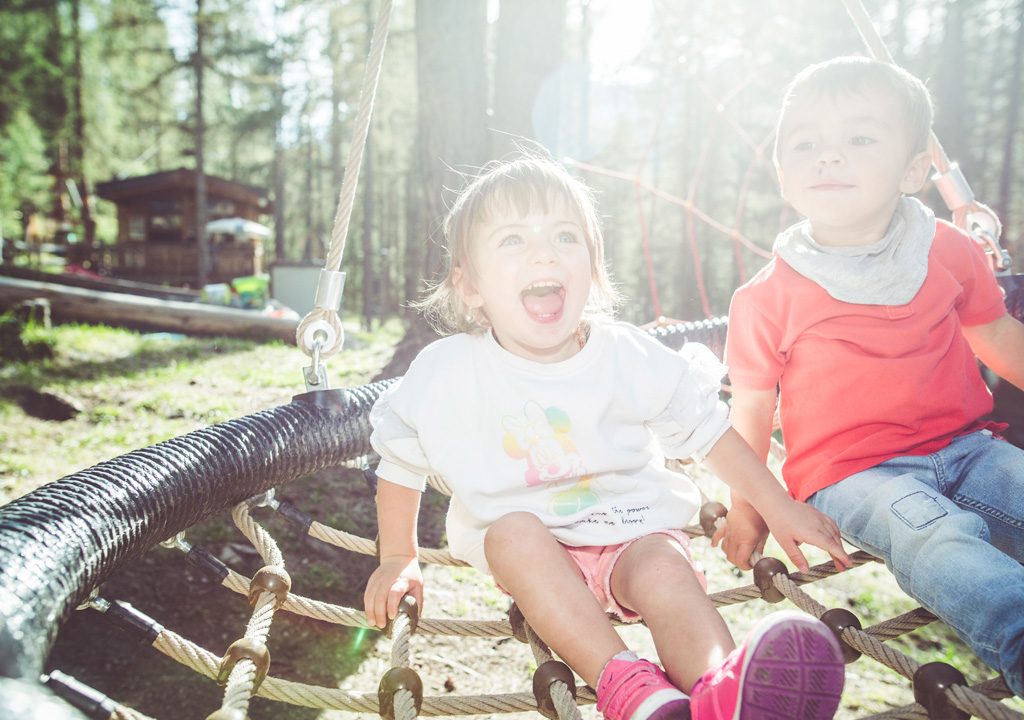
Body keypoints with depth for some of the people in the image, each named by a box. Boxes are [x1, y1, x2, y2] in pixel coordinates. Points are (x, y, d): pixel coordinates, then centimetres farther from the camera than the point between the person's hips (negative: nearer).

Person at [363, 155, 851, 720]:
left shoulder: (630, 358, -11)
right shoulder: (443, 373, -13)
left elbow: (709, 432, 1)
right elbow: (401, 466, 2)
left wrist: (778, 508, 3)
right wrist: (397, 560, 5)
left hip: (630, 530, 0)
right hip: (521, 545, 0)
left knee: (663, 570, -29)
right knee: (514, 531, -31)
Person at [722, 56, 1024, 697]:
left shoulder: (949, 252, 5)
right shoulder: (768, 299, -6)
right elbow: (751, 409, 2)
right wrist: (747, 507, 5)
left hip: (963, 445, 5)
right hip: (851, 471, -4)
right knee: (935, 534, -32)